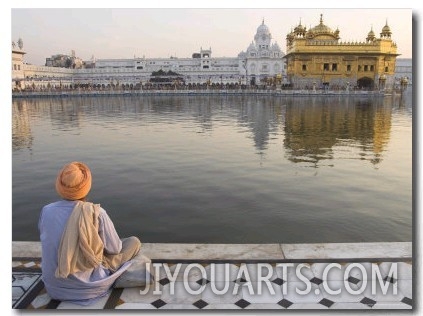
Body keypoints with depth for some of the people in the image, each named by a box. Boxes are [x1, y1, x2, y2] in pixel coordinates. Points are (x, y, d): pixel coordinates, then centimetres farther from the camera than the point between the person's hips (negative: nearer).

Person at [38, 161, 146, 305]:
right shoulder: (96, 213, -21)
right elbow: (114, 248, -9)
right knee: (134, 242, 12)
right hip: (86, 287, -5)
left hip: (54, 287, 6)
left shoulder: (46, 211, -9)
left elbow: (49, 243, 9)